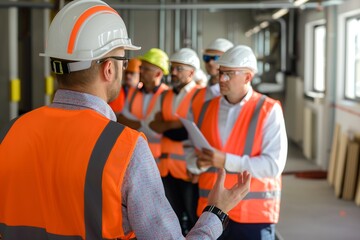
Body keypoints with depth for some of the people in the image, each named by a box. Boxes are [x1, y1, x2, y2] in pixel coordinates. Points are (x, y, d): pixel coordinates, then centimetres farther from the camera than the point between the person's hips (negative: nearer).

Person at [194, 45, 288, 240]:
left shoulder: (269, 110, -6)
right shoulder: (207, 108, 10)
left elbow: (274, 165, -14)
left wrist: (226, 161, -20)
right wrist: (200, 162, -8)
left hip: (253, 214, -4)